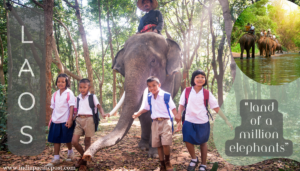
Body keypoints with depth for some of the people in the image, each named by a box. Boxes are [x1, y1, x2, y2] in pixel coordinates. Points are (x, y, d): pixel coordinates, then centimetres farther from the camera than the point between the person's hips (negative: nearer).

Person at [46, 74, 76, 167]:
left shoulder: (69, 93, -7)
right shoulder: (55, 94, 8)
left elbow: (71, 107, -11)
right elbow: (53, 108, 12)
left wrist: (70, 119, -17)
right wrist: (51, 119, 9)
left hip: (66, 120, -4)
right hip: (56, 121, 5)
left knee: (67, 139, 9)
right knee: (56, 139, 6)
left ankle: (70, 153, 34)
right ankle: (56, 159, 14)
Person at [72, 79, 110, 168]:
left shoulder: (92, 97, 4)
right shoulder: (78, 98, 15)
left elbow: (99, 107, 2)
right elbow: (76, 109, 21)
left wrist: (103, 114, -17)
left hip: (89, 119, -4)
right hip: (79, 120, 4)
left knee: (87, 141, 5)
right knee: (74, 141, -4)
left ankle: (84, 159, 21)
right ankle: (83, 156, 20)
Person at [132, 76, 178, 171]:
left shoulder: (166, 95, -9)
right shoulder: (149, 97, 6)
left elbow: (173, 108, -6)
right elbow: (146, 108, 22)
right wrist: (138, 114, 12)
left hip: (165, 121, -5)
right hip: (155, 122, 5)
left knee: (165, 143, -16)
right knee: (158, 144, 7)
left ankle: (167, 162, 10)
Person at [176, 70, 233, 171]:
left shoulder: (207, 93, -2)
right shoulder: (187, 91, -2)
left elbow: (216, 107, 0)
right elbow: (181, 104, 5)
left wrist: (226, 120, -3)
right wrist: (179, 114, -14)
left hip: (202, 122, 0)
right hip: (189, 121, 0)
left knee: (203, 143, 11)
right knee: (188, 141, -5)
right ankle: (194, 159, 24)